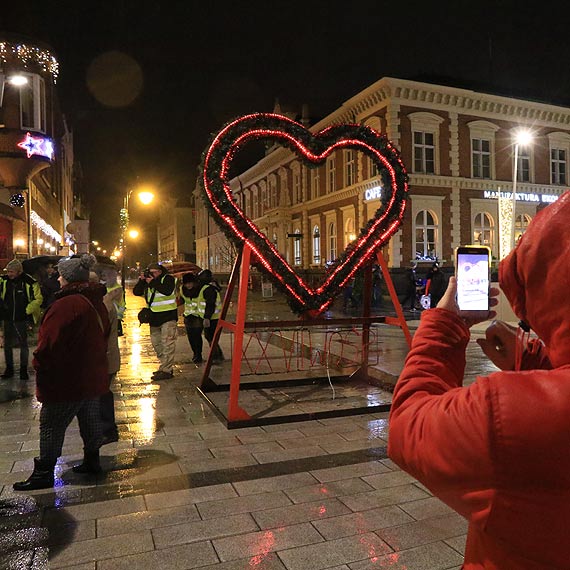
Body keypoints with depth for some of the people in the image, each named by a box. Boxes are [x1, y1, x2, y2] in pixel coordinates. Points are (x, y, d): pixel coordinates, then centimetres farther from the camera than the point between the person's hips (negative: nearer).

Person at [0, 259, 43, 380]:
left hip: (22, 319, -4)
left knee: (23, 345, 6)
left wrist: (28, 310, -13)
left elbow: (38, 299, -6)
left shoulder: (29, 282, -13)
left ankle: (23, 370, 18)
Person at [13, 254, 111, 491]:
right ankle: (92, 460, 31)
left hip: (68, 379, -9)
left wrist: (40, 365, -5)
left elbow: (50, 343, -22)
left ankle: (44, 473, 14)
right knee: (90, 419, 18)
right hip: (93, 376, 9)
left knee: (51, 426, 5)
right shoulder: (96, 302, 6)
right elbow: (103, 335, 14)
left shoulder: (66, 305, -22)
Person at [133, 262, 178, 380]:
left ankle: (166, 370, -13)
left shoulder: (168, 279, -6)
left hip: (168, 316, -8)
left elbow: (167, 291, -25)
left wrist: (153, 282, -22)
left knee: (167, 344, -11)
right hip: (154, 317, 8)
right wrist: (141, 281, -7)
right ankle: (164, 366, 24)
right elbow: (136, 292, 7)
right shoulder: (148, 281, 13)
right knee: (156, 343, 13)